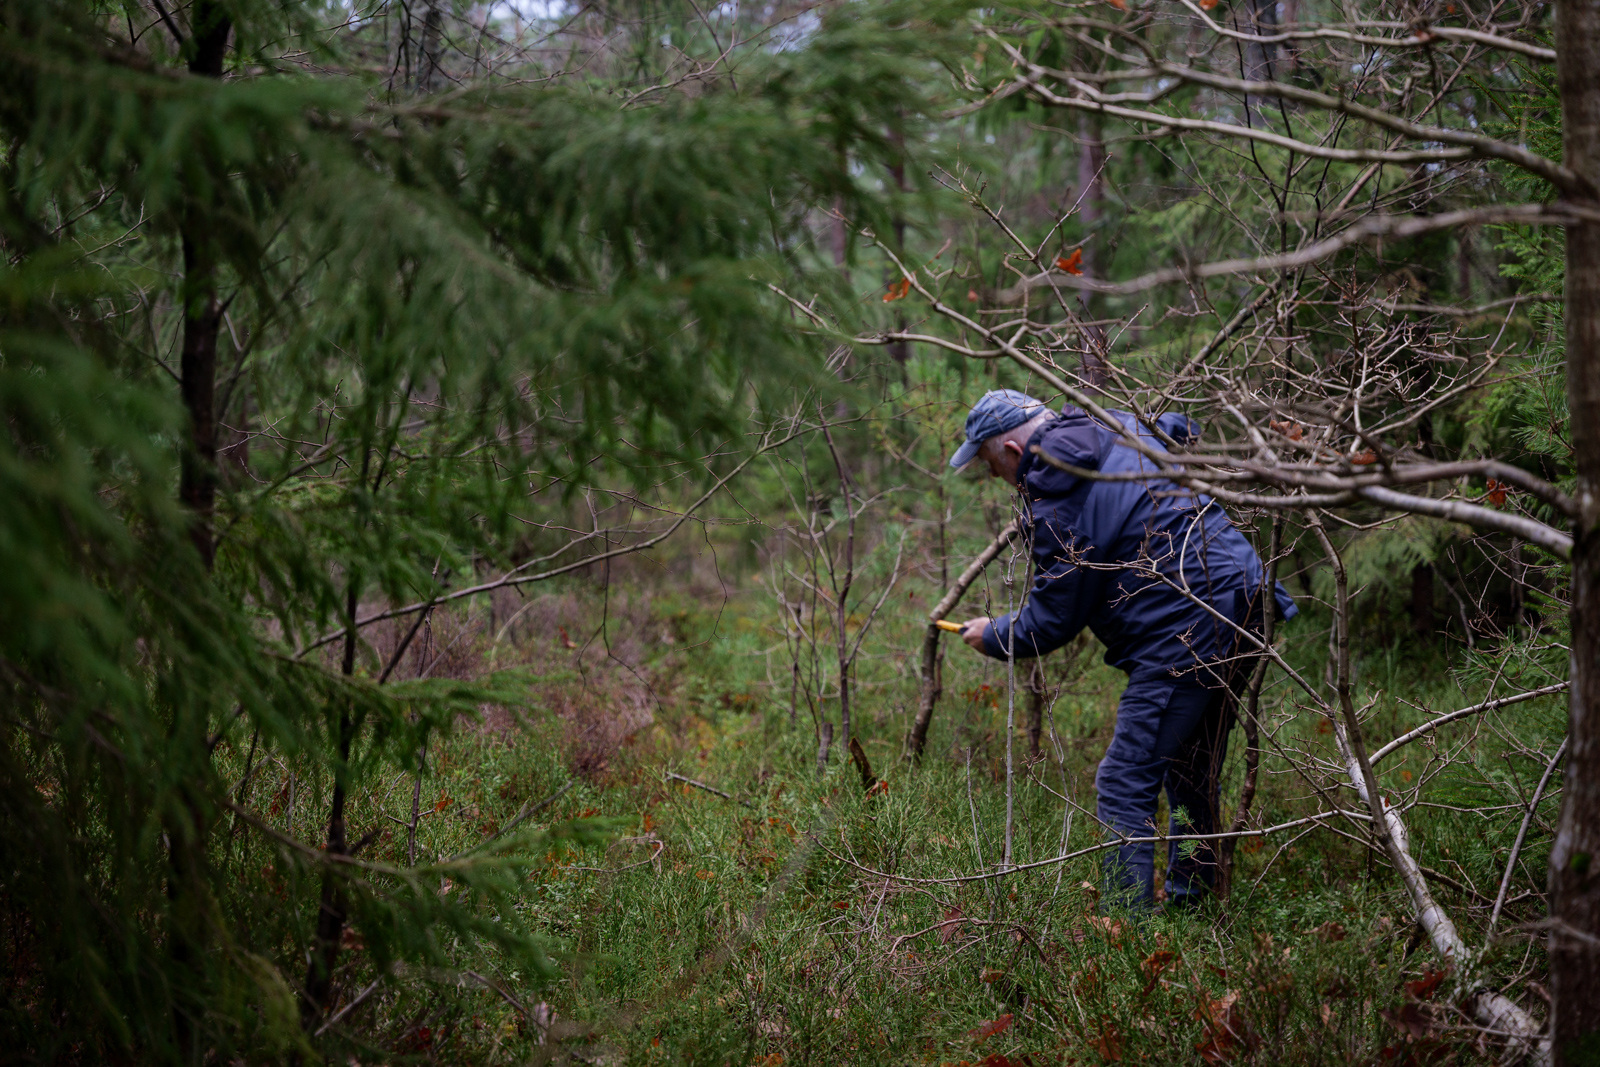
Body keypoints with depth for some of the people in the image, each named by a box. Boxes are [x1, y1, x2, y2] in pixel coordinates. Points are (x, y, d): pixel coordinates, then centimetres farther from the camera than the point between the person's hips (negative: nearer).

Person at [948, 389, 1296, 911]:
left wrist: (991, 636, 14)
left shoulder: (1056, 507, -13)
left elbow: (1050, 624, -5)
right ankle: (1191, 899, 33)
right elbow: (1184, 429, 34)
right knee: (1192, 773, 22)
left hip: (1187, 632, -10)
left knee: (1125, 786, -5)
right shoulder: (1119, 425, 11)